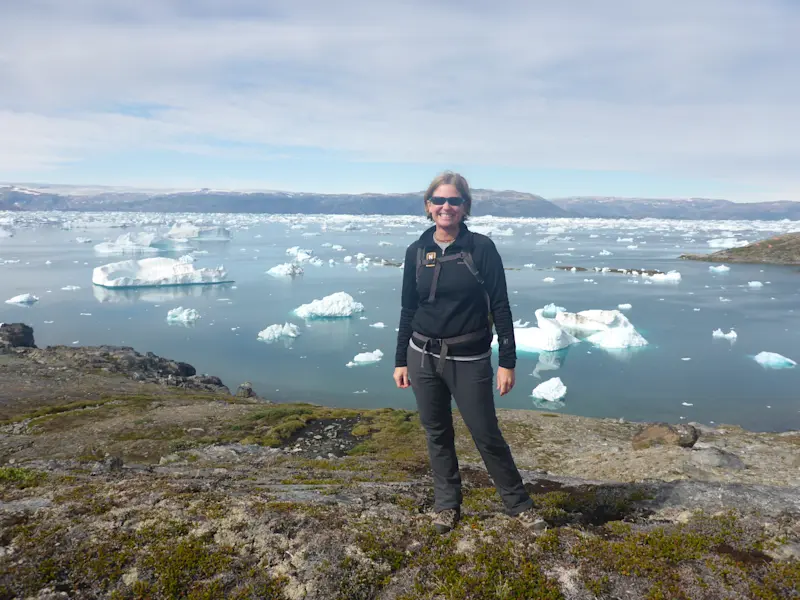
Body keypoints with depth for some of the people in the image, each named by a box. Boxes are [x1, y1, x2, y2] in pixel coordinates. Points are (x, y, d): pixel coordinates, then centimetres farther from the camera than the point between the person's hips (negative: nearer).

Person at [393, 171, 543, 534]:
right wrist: (401, 361, 8)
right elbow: (408, 310, 8)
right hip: (423, 357, 3)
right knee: (437, 433, 13)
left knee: (486, 433, 4)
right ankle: (447, 504, 31)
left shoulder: (481, 248, -7)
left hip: (469, 359, -3)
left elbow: (500, 307, -6)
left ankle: (517, 502, 26)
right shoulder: (416, 251, 2)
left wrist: (507, 362, -10)